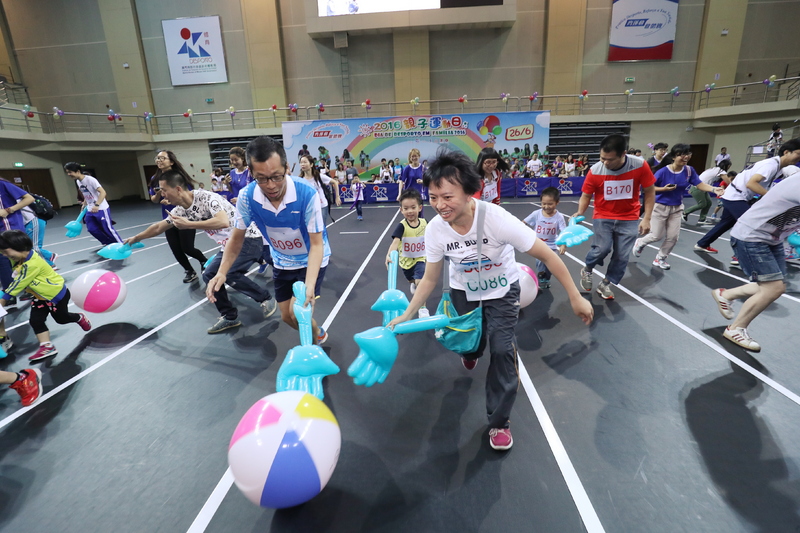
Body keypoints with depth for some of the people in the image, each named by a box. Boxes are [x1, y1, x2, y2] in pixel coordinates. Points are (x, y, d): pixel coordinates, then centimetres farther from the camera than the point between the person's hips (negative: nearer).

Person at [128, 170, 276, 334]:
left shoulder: (207, 197, -21)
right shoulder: (181, 210, 4)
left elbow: (223, 222, -38)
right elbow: (158, 228, 20)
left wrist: (188, 224, -31)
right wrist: (135, 238, 30)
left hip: (249, 239, -9)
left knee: (230, 273, -25)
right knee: (209, 276, 4)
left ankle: (266, 298, -5)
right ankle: (230, 317, 14)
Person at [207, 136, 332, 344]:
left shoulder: (307, 194, -32)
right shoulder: (246, 197, -21)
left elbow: (316, 244, -29)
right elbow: (237, 237, -6)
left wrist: (310, 285, -42)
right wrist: (222, 272, -19)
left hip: (310, 260, -4)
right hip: (282, 262, 4)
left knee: (297, 313, -14)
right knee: (287, 316, 11)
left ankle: (318, 336, 19)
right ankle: (315, 334, 42)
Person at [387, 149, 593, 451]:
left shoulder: (496, 219, -35)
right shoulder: (435, 229, -24)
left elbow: (547, 256, -25)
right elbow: (430, 279, -10)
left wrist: (575, 298, -21)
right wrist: (406, 315, -14)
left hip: (502, 290, -2)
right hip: (463, 291, 3)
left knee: (502, 350, -12)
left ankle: (499, 422, 11)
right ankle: (472, 351, 53)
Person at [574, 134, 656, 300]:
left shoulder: (639, 166, -15)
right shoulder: (595, 171, -17)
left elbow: (650, 191, -4)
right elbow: (586, 195, -5)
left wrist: (646, 218, -7)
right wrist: (580, 213, -23)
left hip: (629, 219, 1)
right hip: (603, 217, -1)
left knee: (622, 256, 2)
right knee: (602, 248, -17)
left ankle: (605, 284, 21)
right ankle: (587, 270, 14)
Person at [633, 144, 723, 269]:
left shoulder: (689, 170, -6)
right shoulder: (663, 171, -18)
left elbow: (700, 184, -12)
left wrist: (714, 189, -29)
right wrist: (664, 189, -25)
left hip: (677, 208, 5)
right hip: (660, 207, -4)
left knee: (673, 237, 3)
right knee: (657, 236, 1)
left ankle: (660, 259, 21)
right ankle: (640, 242, 33)